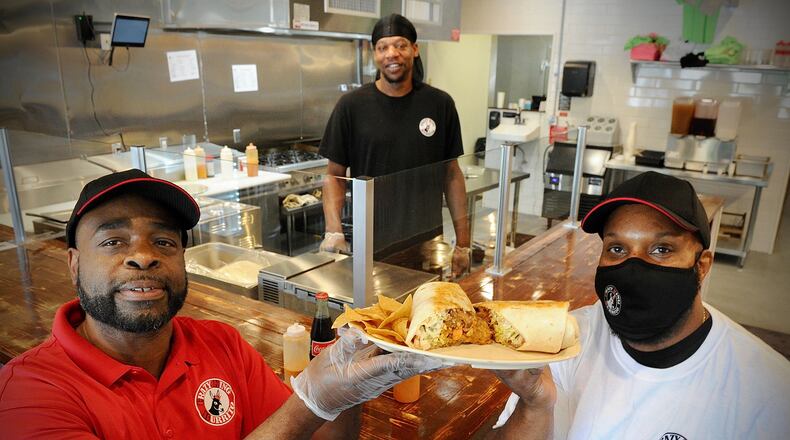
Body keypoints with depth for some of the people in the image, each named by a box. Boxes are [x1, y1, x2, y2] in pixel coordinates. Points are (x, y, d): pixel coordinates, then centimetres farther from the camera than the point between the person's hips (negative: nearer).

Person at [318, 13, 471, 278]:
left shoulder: (440, 104, 0)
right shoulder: (351, 106, -5)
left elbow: (451, 173, 5)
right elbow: (335, 174, 0)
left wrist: (463, 242, 3)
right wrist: (334, 232, -15)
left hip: (427, 244, 2)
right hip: (369, 245, -1)